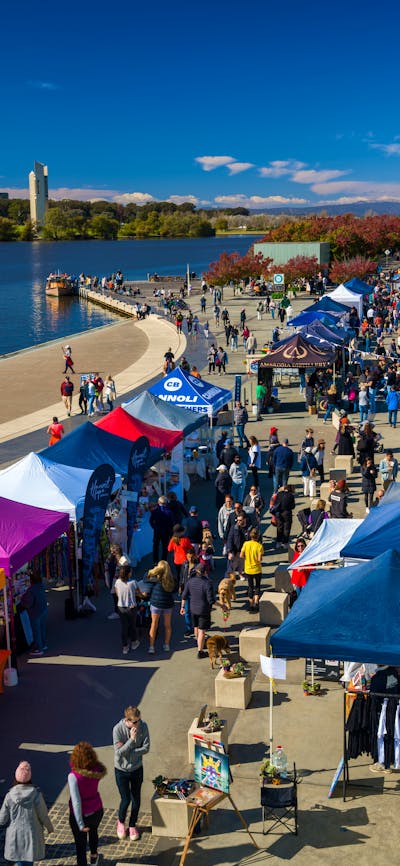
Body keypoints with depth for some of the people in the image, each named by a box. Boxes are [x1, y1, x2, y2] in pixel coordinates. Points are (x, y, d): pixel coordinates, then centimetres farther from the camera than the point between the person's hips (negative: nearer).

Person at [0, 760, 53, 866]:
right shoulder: (36, 794, -17)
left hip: (15, 835, 1)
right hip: (32, 834, -1)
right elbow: (43, 815, -8)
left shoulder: (10, 796, -14)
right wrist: (50, 827, 10)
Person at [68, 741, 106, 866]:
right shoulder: (97, 770, -17)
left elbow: (76, 802, -29)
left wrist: (80, 824, -23)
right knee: (93, 832, 35)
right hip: (97, 811, 6)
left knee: (80, 845, 16)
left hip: (81, 815, -5)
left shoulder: (73, 776, -30)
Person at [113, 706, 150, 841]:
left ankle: (133, 825, 37)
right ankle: (121, 822, 34)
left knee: (136, 799, 13)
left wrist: (129, 752, -20)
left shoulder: (143, 726, -17)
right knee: (126, 799, 3)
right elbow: (119, 752, -23)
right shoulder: (118, 729, -24)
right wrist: (132, 739, -32)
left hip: (137, 768, 2)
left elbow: (146, 748, -11)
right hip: (121, 770, -2)